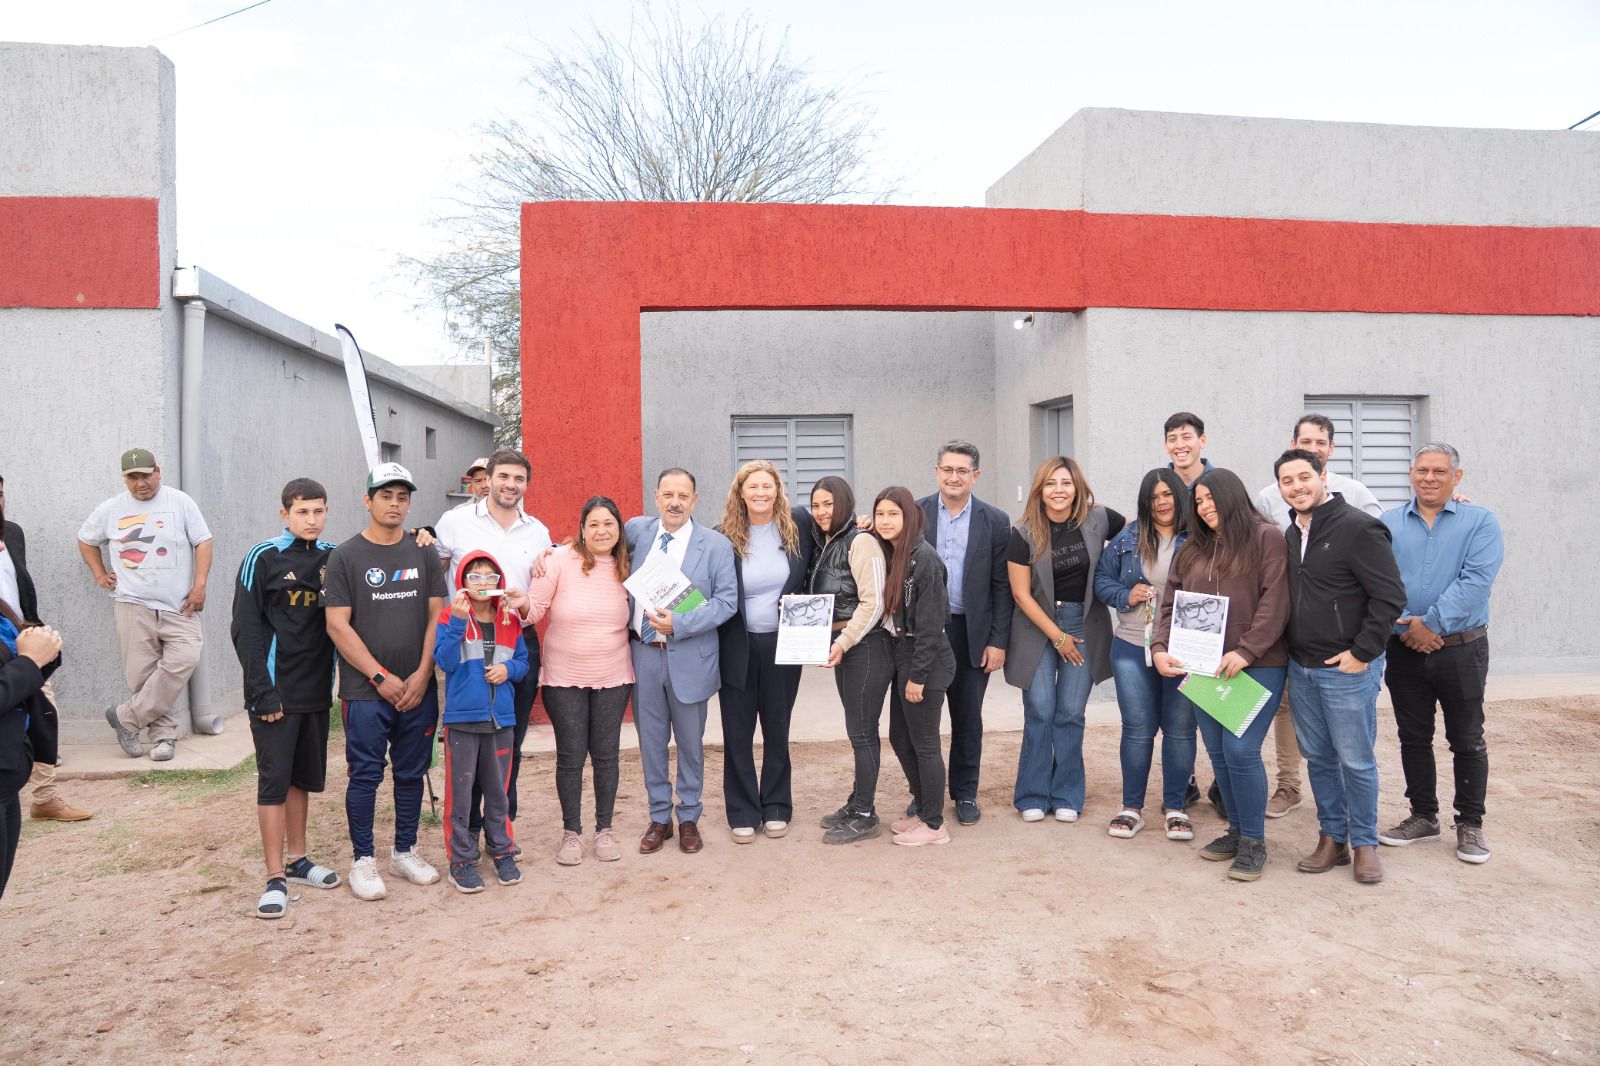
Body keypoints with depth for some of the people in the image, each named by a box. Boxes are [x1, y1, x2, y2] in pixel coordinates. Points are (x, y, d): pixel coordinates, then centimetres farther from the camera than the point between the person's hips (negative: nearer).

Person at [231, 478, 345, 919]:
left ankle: (297, 858, 28)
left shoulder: (334, 557, 6)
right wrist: (262, 691, -14)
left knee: (305, 777, 14)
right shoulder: (263, 558, -7)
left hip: (316, 690, 5)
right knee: (274, 779, -2)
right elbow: (246, 628, -8)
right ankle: (275, 878, 4)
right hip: (275, 691, -4)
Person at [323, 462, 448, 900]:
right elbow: (338, 625, -6)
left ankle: (405, 851, 25)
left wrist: (422, 675, -6)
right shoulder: (345, 557, -2)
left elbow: (437, 616, 5)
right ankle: (363, 860, 16)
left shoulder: (423, 554, 7)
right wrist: (381, 677, -11)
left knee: (412, 773, 11)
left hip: (418, 689, 3)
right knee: (366, 776, 2)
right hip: (366, 690, -3)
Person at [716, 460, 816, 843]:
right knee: (737, 734, 8)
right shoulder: (724, 537, -7)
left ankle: (776, 808, 28)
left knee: (777, 730, 14)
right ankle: (743, 813, 21)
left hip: (782, 644, 1)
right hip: (737, 647, -1)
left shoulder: (798, 524, -5)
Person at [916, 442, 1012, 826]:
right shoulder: (915, 513, -1)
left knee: (968, 719, 10)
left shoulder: (995, 521, 0)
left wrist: (998, 641, -4)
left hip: (972, 634, 0)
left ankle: (965, 793, 25)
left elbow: (1001, 586, -1)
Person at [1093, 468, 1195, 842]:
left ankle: (1176, 807, 23)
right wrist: (1126, 596, -9)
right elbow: (1101, 579, 9)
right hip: (1133, 647, 1)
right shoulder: (1128, 538, 4)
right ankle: (1132, 807, 19)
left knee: (1180, 728, 8)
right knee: (1137, 728, 7)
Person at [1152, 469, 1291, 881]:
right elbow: (1171, 604, 12)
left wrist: (1245, 651, -19)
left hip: (1257, 666, -6)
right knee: (1218, 752, 8)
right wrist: (1160, 647, -4)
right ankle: (1236, 830, 23)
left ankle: (1254, 842, 4)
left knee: (1240, 750, -11)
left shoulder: (1266, 538, -3)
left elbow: (1275, 603, -12)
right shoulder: (1192, 550, 15)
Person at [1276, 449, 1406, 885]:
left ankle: (1364, 843, 19)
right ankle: (1332, 839, 25)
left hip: (1347, 669, -7)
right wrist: (1291, 651, 12)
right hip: (1301, 667, 7)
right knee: (1318, 757, 13)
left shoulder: (1358, 528, -13)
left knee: (1356, 761, 3)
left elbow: (1391, 597, -15)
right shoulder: (1290, 534, 10)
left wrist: (1362, 652, -15)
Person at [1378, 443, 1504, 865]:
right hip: (1404, 651, 3)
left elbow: (1476, 580, -14)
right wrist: (1403, 624, -17)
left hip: (1461, 650, -2)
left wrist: (1432, 623, -19)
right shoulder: (1387, 524, 5)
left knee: (1467, 740, 6)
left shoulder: (1480, 522, -2)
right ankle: (1423, 816, 26)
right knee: (1413, 737, 12)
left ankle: (1470, 824, 20)